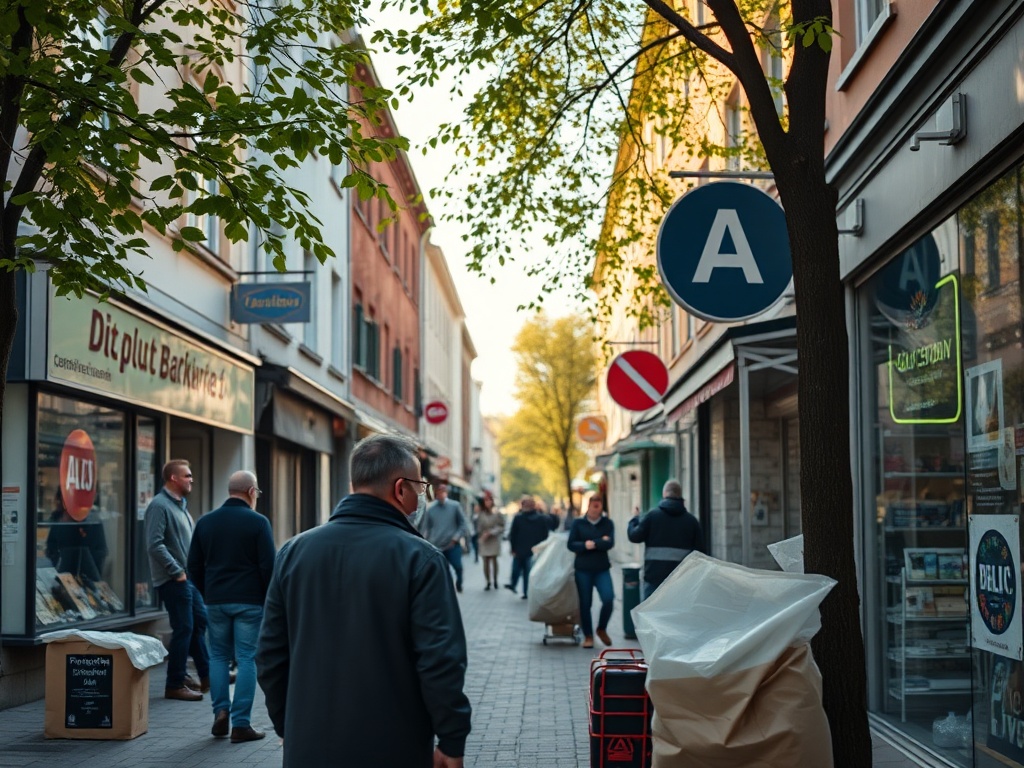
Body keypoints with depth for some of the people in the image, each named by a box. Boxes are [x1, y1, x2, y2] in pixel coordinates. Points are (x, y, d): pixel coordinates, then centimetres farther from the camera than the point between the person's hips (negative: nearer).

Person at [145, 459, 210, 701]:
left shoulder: (180, 504, 15)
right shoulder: (160, 505, -15)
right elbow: (155, 545, -23)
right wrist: (177, 571, -19)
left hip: (187, 577, 10)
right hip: (173, 580, -9)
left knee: (200, 621, 14)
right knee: (184, 629, -5)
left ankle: (206, 676, 24)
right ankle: (175, 685, 5)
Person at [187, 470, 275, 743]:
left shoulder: (205, 522, 7)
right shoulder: (258, 522, -8)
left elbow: (194, 565, 9)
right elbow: (268, 566, -10)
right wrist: (268, 598, 2)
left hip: (216, 601, 4)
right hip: (249, 601, -4)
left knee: (218, 655, 16)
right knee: (246, 659, 0)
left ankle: (220, 711, 4)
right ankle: (241, 723, -1)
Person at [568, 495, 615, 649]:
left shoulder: (608, 523, 6)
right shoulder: (578, 523, 4)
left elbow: (610, 543, -8)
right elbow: (571, 544, -5)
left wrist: (592, 544, -15)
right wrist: (600, 543, -12)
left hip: (602, 569, 0)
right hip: (583, 569, 0)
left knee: (608, 598, -15)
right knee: (585, 603, 3)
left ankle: (602, 629, 8)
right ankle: (588, 636, 17)